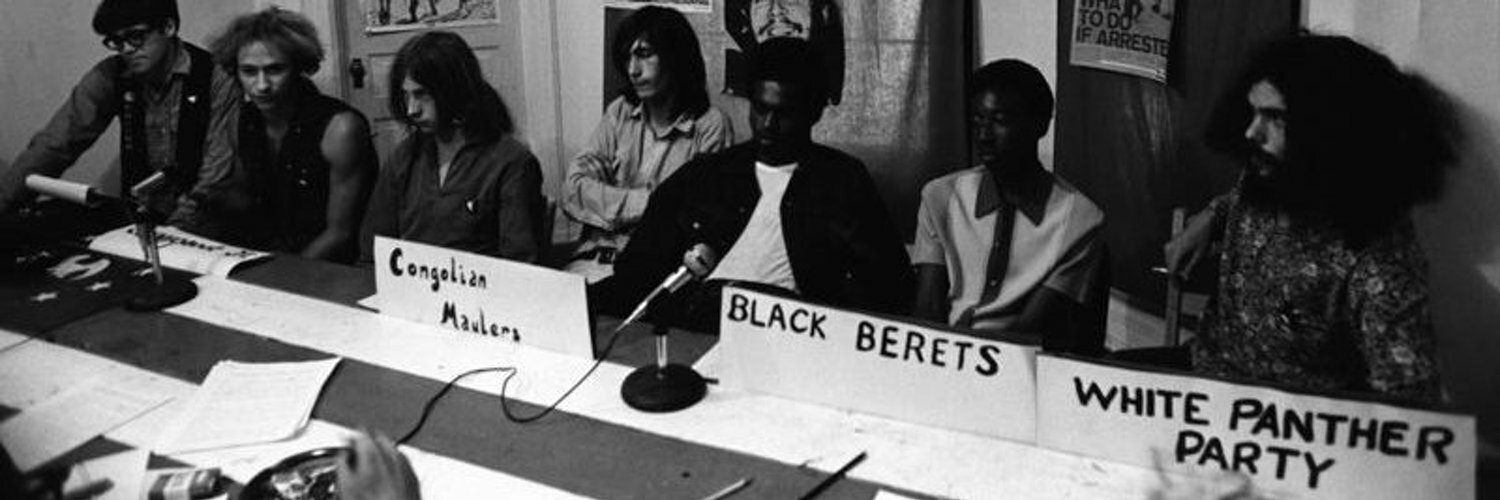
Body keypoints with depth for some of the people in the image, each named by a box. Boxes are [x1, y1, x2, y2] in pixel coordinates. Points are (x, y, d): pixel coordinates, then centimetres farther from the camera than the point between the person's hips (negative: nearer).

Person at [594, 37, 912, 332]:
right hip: (693, 312, 3)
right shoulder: (702, 175, 21)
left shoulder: (843, 180, 13)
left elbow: (890, 281, 4)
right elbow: (640, 267, 18)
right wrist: (592, 303, -3)